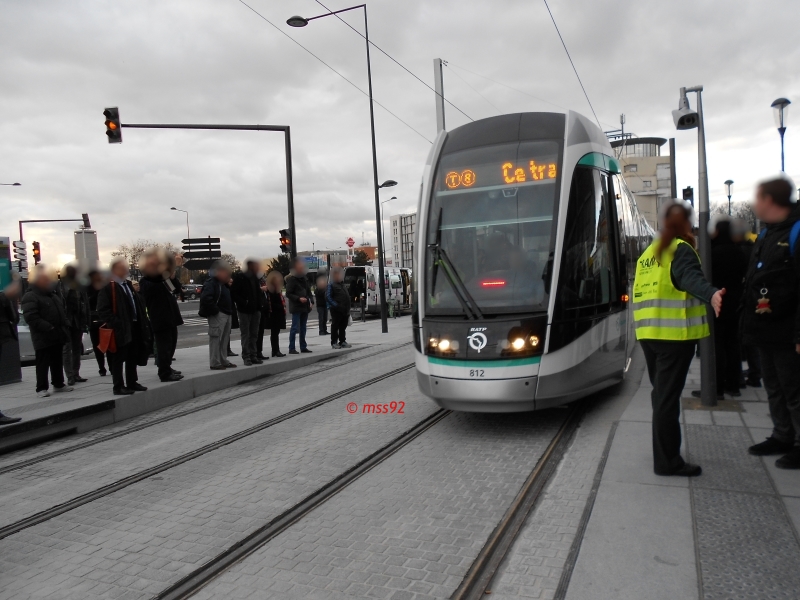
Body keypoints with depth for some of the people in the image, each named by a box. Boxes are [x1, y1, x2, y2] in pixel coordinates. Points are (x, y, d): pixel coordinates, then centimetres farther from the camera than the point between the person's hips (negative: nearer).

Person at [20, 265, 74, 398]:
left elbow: (61, 311, 26)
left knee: (58, 362, 15)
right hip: (43, 337, -8)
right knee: (43, 363, -4)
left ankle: (58, 384, 25)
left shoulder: (52, 295, 18)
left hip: (57, 335, 8)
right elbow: (31, 317, -22)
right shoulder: (30, 297, -11)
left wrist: (65, 326, 11)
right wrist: (48, 327, -25)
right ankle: (42, 388, 2)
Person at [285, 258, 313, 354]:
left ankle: (303, 347, 18)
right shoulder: (291, 279, -8)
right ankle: (292, 348, -3)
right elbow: (288, 294, -12)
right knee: (295, 328, -8)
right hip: (296, 307, -7)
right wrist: (299, 298, -22)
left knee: (303, 328, 12)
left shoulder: (304, 278, 15)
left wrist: (310, 301, 6)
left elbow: (308, 291, 20)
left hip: (305, 306, 7)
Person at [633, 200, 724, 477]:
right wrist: (710, 294, -46)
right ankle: (667, 461, 2)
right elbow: (690, 277, -29)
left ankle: (664, 453, 29)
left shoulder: (648, 253, 17)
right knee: (668, 396, -4)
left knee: (661, 392, 17)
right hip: (675, 333, -8)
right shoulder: (680, 250, -8)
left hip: (649, 332, 8)